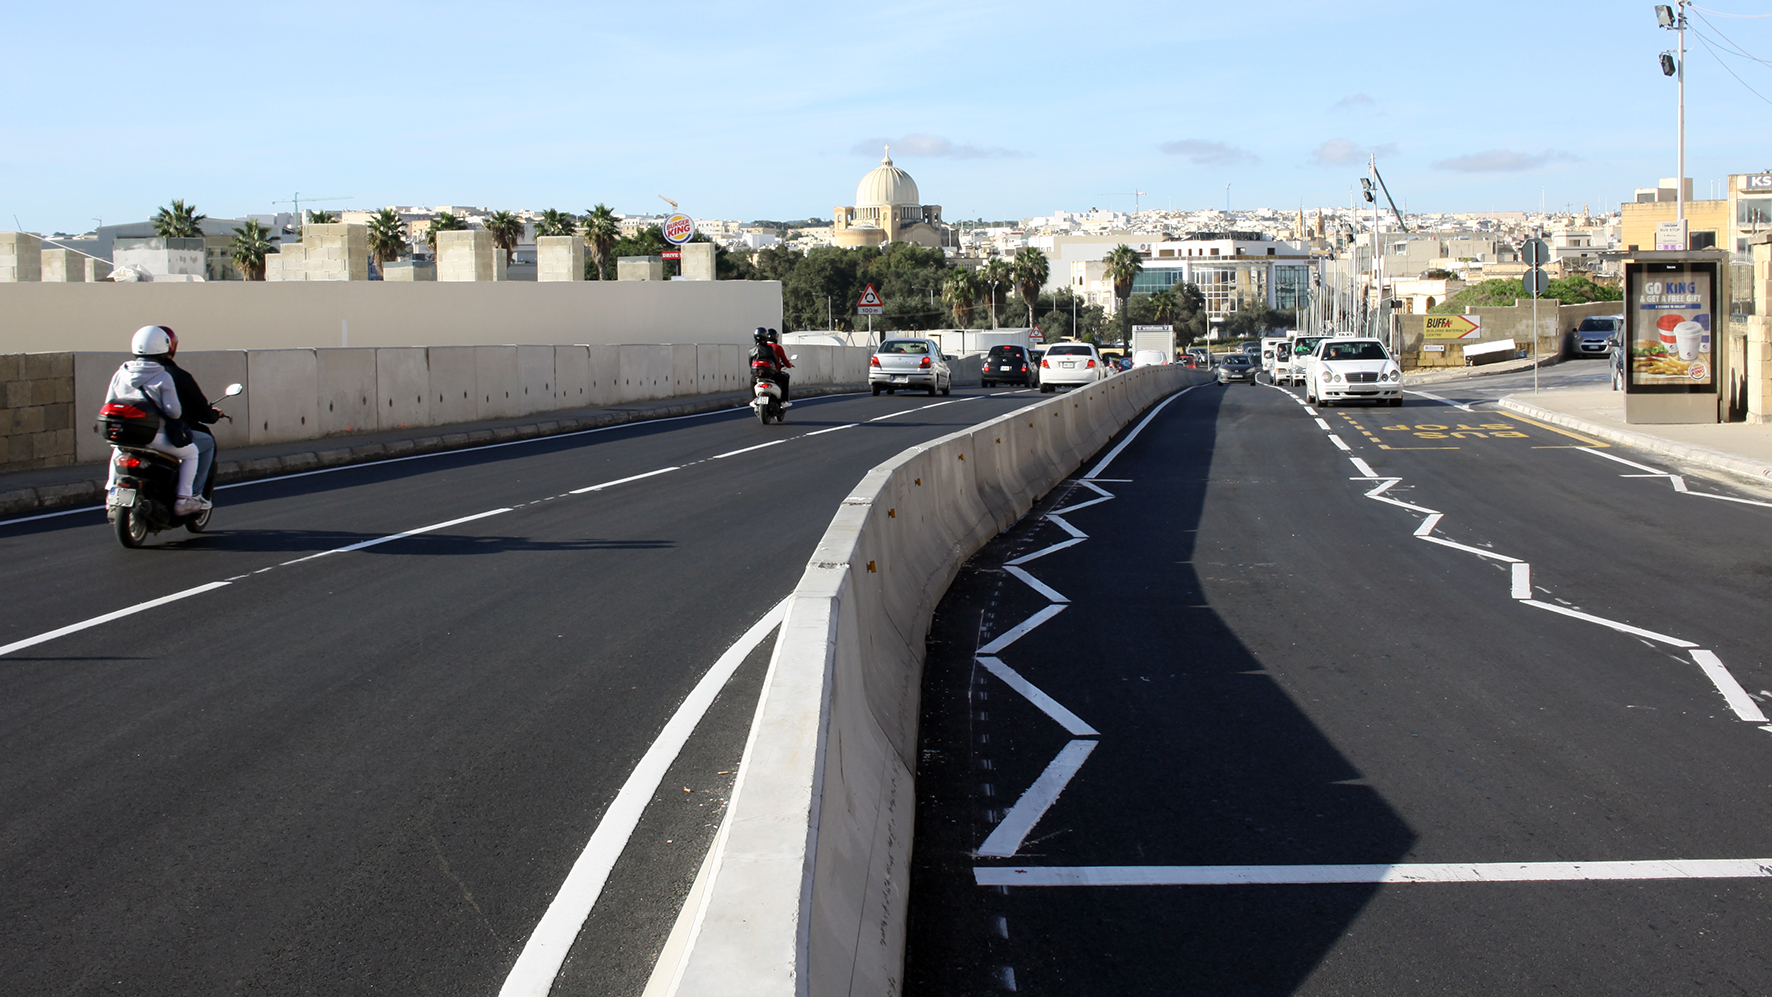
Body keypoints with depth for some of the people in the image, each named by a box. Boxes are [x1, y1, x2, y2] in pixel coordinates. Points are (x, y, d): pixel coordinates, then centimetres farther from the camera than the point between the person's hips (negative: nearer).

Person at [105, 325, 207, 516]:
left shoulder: (120, 373, 5)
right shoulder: (163, 378, -9)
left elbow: (109, 405, 7)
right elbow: (173, 411, -15)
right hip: (154, 436, -5)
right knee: (190, 451, 13)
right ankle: (183, 500, 4)